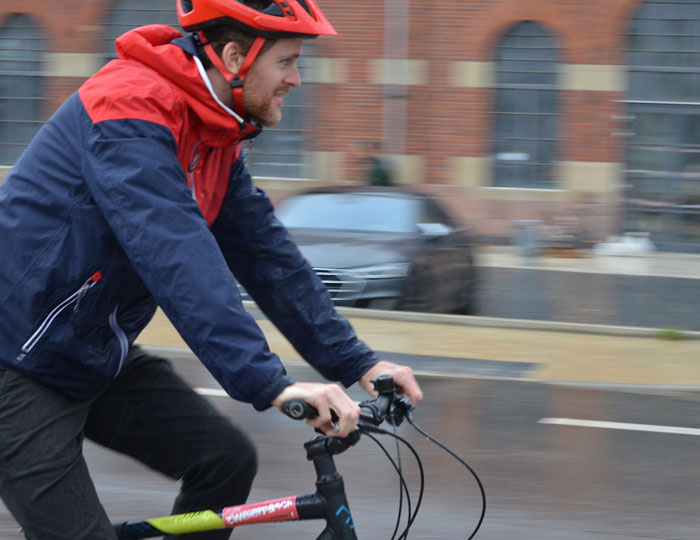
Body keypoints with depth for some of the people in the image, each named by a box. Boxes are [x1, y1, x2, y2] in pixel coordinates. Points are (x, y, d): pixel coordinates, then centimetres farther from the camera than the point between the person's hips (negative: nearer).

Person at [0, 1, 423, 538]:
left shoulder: (215, 140, 5)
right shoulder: (131, 113, -26)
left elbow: (266, 253, 7)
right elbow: (178, 259, -36)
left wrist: (358, 364, 0)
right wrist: (270, 383, -42)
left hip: (96, 355, 9)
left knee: (227, 458, -1)